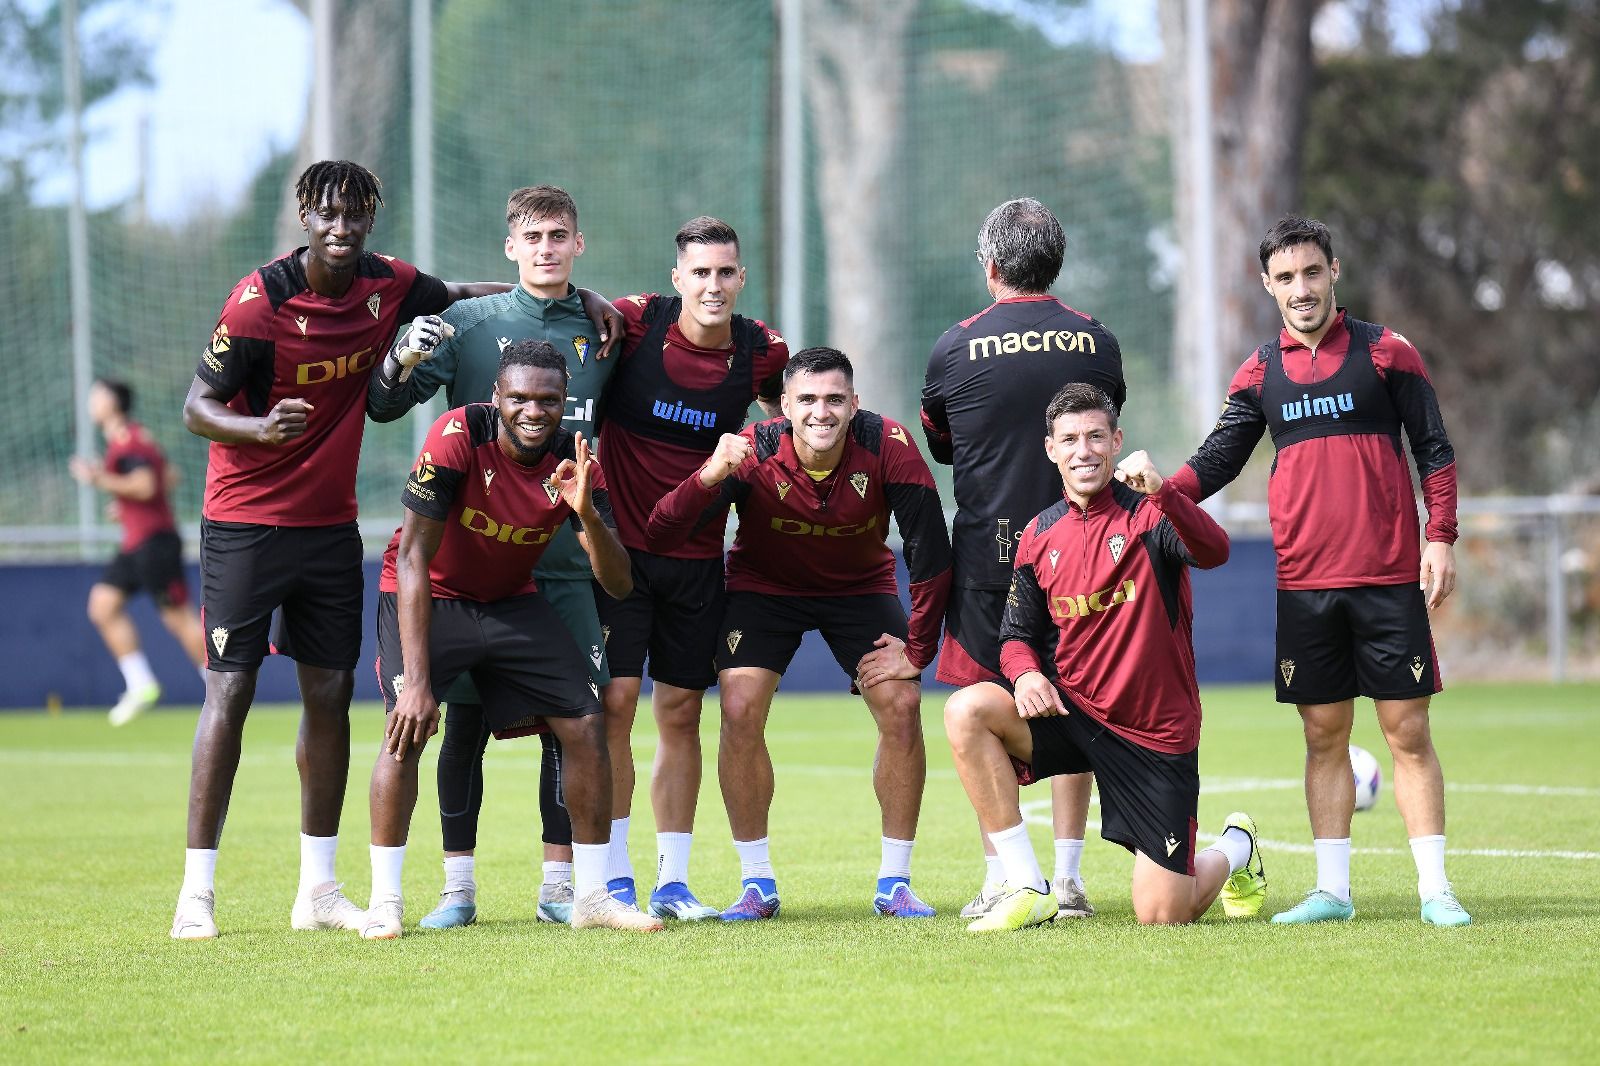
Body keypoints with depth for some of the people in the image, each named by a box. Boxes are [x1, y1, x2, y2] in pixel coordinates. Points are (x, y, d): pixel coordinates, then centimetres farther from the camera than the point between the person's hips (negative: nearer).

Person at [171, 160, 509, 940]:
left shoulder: (386, 285, 0)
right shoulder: (260, 299, -15)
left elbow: (459, 296, 20)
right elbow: (197, 407, -14)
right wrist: (260, 427, -35)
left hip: (330, 522, 5)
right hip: (246, 521, -5)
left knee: (330, 694, 6)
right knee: (228, 692, -8)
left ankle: (317, 890, 14)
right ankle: (197, 891, -5)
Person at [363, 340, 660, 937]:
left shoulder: (574, 464, -15)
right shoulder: (459, 437, -28)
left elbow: (618, 584, -18)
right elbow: (413, 559, -28)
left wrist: (587, 515, -39)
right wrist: (416, 680, -34)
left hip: (511, 601, 5)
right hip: (427, 596, -5)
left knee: (586, 725, -3)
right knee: (408, 726, -25)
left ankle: (591, 897, 8)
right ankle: (384, 901, -16)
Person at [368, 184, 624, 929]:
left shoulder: (600, 333, 8)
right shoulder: (468, 323, 0)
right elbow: (384, 405, -5)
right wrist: (397, 364, -23)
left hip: (566, 558, 3)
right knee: (465, 717, -1)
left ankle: (558, 882, 11)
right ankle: (458, 885, 7)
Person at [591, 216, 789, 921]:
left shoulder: (762, 353, -3)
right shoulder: (634, 323, -12)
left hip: (698, 554, 3)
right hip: (618, 545, -3)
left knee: (681, 713, 5)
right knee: (614, 701, -9)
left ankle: (672, 883, 11)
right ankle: (614, 878, -3)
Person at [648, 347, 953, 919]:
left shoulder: (886, 446, -27)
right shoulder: (753, 453, -29)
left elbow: (931, 549, -19)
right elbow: (663, 533, -33)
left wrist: (916, 651, -18)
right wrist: (711, 476, -52)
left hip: (861, 587, 1)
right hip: (764, 587, -1)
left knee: (902, 706, -14)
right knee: (740, 710, -18)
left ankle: (894, 883, 0)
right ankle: (757, 883, -4)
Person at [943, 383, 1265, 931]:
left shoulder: (1148, 512, -10)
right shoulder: (1040, 535, 5)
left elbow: (1213, 551, -30)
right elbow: (1018, 633, 11)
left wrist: (1161, 493, -48)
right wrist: (1025, 674, -13)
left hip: (1157, 732, -4)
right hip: (1072, 714, 4)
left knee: (1163, 915, -6)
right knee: (965, 711, -24)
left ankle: (1235, 850, 31)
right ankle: (1028, 890, -17)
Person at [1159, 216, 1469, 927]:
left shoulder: (1385, 352, 2)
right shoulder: (1261, 371, 9)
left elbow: (1434, 449, 4)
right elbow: (1218, 459, 10)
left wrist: (1441, 537, -5)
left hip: (1389, 577, -2)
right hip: (1302, 581, 2)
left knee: (1407, 730, -2)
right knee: (1323, 735, 5)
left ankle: (1435, 890, 1)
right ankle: (1332, 890, 12)